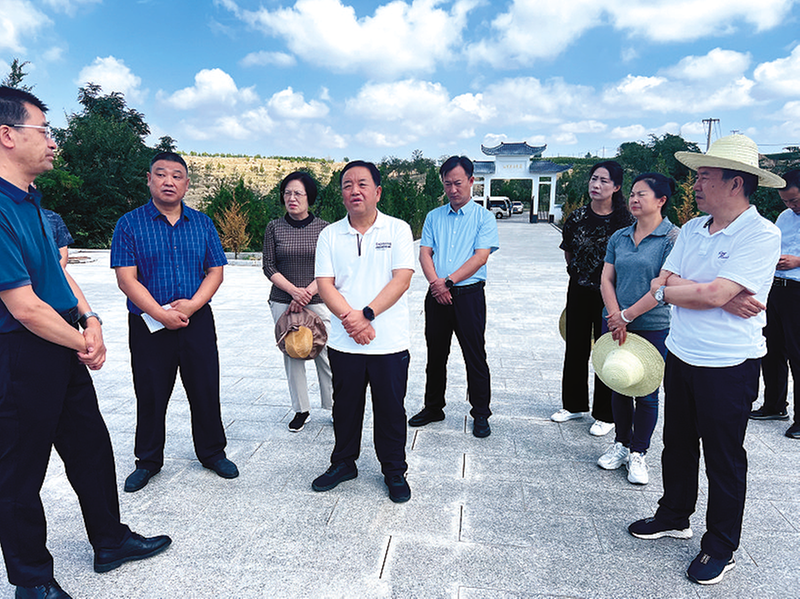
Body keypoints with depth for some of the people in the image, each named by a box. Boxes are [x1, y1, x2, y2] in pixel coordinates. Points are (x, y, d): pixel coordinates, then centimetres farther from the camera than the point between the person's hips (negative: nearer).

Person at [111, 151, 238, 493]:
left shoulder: (202, 224, 6)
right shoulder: (129, 224, -1)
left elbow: (215, 271, 3)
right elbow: (126, 278, -8)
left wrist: (192, 304, -12)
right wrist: (161, 314, -17)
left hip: (198, 322, 2)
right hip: (148, 325, -1)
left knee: (206, 390, 9)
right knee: (150, 395, 10)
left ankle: (212, 452, 28)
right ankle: (148, 460, 30)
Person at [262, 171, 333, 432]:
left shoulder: (323, 228, 1)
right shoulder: (274, 228, 4)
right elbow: (269, 266, 1)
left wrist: (307, 292, -13)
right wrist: (294, 291, -12)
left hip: (318, 302, -1)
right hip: (283, 303, 2)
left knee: (325, 355, -1)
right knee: (292, 356, 7)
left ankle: (336, 407, 16)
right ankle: (301, 409, 21)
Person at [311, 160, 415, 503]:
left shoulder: (398, 230, -1)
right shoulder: (330, 235, 6)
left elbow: (402, 279, -10)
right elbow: (325, 284, -2)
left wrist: (366, 314, -18)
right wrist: (349, 318, -17)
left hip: (389, 342, -2)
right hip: (344, 342, 2)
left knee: (391, 409, 9)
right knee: (345, 407, 16)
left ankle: (394, 472, 29)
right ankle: (343, 464, 37)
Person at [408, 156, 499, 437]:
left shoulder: (484, 217, 1)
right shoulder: (433, 217, 13)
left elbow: (480, 257, -9)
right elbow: (424, 253, 5)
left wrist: (448, 282, -15)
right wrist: (435, 282, -13)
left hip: (469, 295, -3)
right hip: (437, 295, 4)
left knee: (475, 356, 1)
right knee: (435, 354, 13)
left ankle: (481, 414, 15)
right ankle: (433, 408, 28)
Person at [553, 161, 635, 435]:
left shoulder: (625, 221, -8)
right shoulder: (577, 217, 2)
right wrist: (579, 273, 13)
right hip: (579, 292, 4)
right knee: (576, 348, 13)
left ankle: (605, 415, 18)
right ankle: (574, 404, 31)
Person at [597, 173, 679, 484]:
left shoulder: (672, 238, -9)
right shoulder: (619, 237, 7)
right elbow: (607, 279, 4)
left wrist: (627, 316, -14)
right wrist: (616, 319, -9)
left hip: (653, 326, -4)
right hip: (616, 323, 5)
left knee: (646, 392, 5)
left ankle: (638, 453, 22)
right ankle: (621, 443, 31)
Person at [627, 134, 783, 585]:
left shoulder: (761, 234, -14)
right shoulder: (693, 228, 7)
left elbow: (713, 294, -25)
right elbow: (661, 284, -2)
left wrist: (671, 290, -8)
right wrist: (721, 298, -15)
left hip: (728, 366, -6)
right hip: (681, 356, 7)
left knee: (724, 458, 9)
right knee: (678, 443, 19)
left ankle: (721, 547, 27)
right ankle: (674, 517, 39)